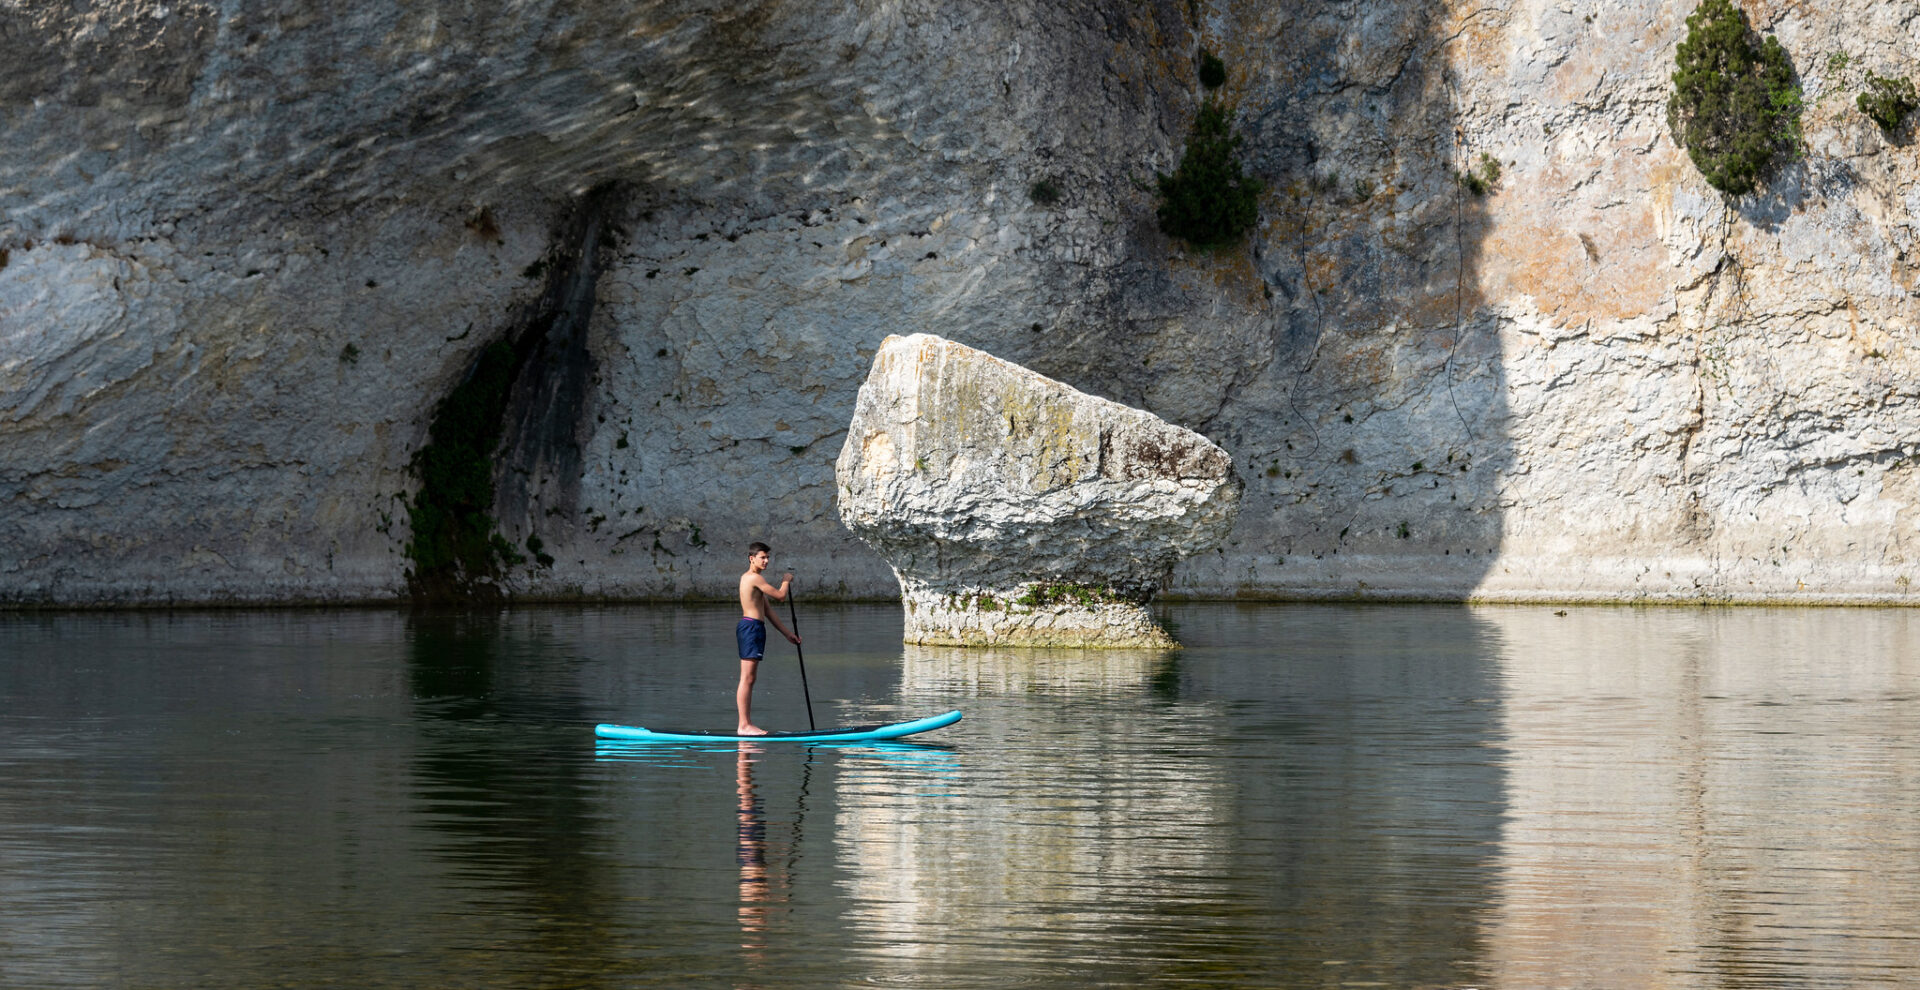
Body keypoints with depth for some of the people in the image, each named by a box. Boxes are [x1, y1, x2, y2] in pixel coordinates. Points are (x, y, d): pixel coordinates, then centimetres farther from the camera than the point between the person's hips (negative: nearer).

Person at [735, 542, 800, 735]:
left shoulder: (749, 578, 21)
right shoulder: (754, 578, -12)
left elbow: (767, 610, 23)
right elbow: (781, 596, -10)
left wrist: (787, 633, 24)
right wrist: (786, 581, 11)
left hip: (753, 628, 11)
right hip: (751, 627, -11)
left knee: (750, 679, 11)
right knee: (747, 678, -10)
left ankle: (747, 724, 14)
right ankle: (744, 725, -11)